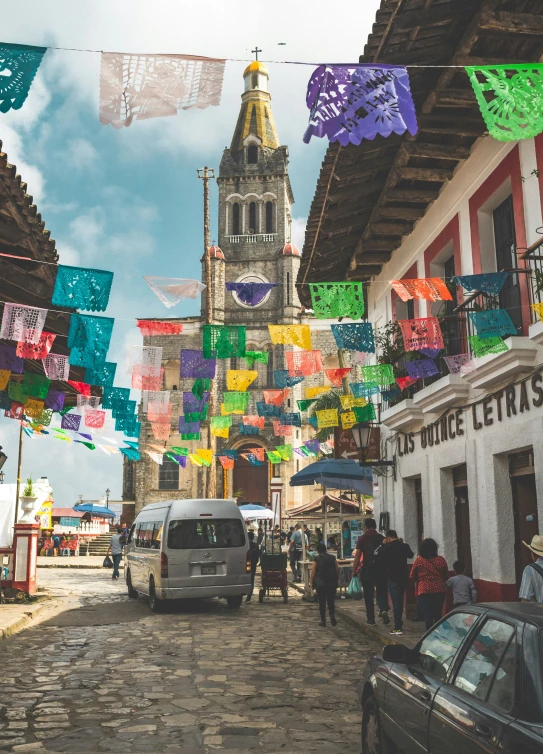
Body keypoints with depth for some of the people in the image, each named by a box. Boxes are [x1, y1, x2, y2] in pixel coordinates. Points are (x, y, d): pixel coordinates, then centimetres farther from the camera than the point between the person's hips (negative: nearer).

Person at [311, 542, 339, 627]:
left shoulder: (316, 559, -3)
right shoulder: (332, 558, 5)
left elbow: (313, 572, -6)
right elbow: (337, 570, 7)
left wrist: (312, 583, 2)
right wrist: (337, 580, 18)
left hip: (320, 584, -2)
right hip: (332, 583, 2)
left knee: (322, 602, 6)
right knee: (331, 601, 10)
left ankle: (323, 621, 8)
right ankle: (332, 615, -14)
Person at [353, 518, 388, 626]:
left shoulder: (362, 538, -5)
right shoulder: (381, 538, 3)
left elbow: (357, 556, -8)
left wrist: (354, 570, -1)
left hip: (367, 569, -2)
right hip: (380, 568, 2)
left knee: (368, 595, 6)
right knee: (381, 591, 11)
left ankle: (370, 619, 9)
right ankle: (384, 609, -14)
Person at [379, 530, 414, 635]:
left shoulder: (388, 548, -15)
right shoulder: (404, 546, 0)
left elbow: (377, 556, -6)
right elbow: (410, 555, 20)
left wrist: (383, 544, 0)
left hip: (392, 578, -5)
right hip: (403, 576, 5)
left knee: (395, 601, -4)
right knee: (400, 600, 18)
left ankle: (398, 627, -7)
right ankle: (399, 622, 31)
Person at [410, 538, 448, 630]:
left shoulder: (418, 560, -7)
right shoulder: (441, 560, -2)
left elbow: (412, 576, 2)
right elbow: (446, 576, 10)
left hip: (424, 591, -3)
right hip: (439, 591, 3)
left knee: (427, 616, -2)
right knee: (438, 615, 16)